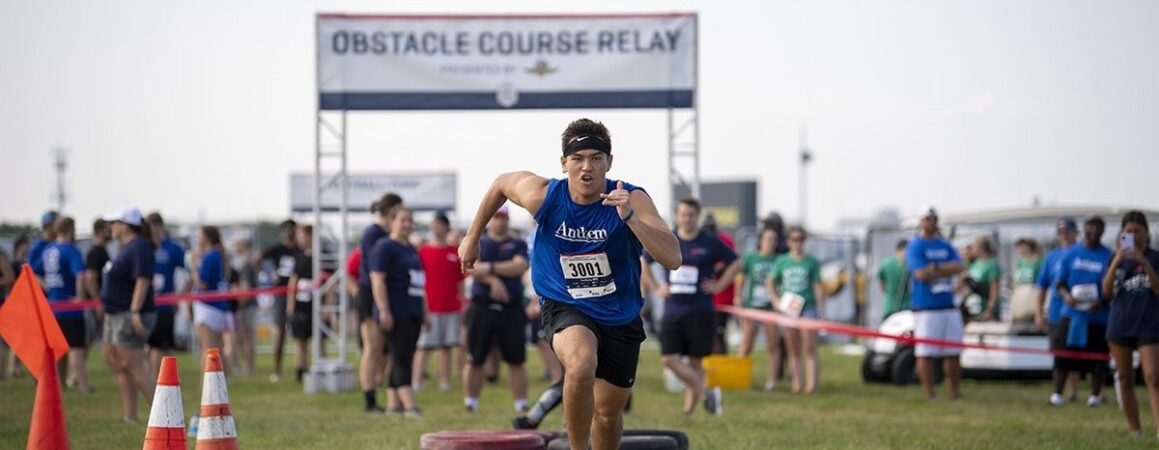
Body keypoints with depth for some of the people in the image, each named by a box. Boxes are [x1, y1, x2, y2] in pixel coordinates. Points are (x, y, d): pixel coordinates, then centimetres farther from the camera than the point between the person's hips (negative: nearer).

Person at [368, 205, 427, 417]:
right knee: (401, 359, -12)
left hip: (413, 312, 8)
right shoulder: (384, 247, -7)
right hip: (395, 314, -8)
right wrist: (384, 311, -21)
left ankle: (394, 404, 11)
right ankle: (409, 405, -19)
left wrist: (425, 311, 23)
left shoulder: (412, 250, 19)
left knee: (402, 359, 8)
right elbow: (377, 279, -14)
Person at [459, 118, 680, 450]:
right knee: (581, 366, -35)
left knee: (609, 412, 13)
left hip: (620, 319, 2)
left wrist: (629, 217, -41)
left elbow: (673, 259, -30)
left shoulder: (632, 199, -19)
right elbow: (501, 184, 8)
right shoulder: (543, 196, -16)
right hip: (564, 308, -2)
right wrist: (473, 238, 16)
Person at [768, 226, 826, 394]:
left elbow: (818, 286, 1)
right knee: (793, 350, 4)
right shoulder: (782, 262, 9)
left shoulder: (812, 262, 3)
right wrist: (777, 300, 4)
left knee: (809, 348, -11)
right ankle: (796, 384, 8)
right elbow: (770, 282, 17)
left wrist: (821, 309, -4)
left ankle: (811, 384, -18)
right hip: (789, 309, 3)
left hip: (808, 307, -2)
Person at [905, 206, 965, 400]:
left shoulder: (945, 245, 15)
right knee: (926, 353, -6)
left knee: (953, 353, 6)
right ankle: (929, 394, -1)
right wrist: (946, 271, -6)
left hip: (949, 306, 5)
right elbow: (921, 274, -15)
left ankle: (955, 392, 13)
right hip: (926, 308, -5)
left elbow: (958, 267, 0)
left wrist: (937, 268, -14)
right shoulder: (914, 247, -2)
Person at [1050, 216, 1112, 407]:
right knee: (1064, 355, 0)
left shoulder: (1109, 257, 0)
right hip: (1072, 313, 1)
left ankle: (1095, 395, 15)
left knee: (1098, 359, 2)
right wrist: (1066, 295, -14)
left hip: (1098, 315, -1)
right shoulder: (1070, 255, 5)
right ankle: (1057, 393, 8)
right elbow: (1059, 283, 7)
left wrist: (1102, 302, -18)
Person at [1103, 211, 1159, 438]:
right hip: (1120, 325, 3)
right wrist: (1116, 262, -14)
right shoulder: (1117, 257, 7)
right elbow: (1107, 291, -1)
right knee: (1125, 380, 7)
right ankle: (1134, 432, 15)